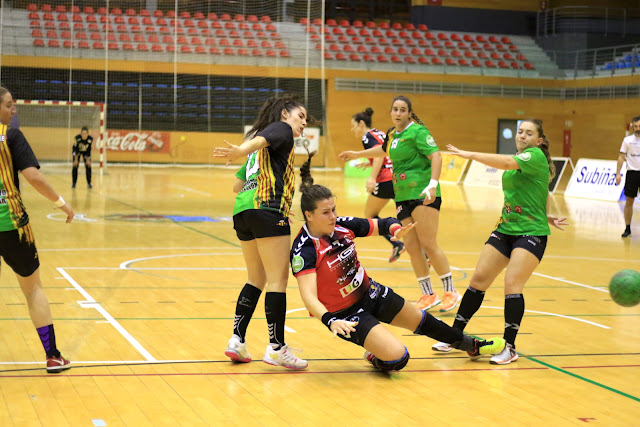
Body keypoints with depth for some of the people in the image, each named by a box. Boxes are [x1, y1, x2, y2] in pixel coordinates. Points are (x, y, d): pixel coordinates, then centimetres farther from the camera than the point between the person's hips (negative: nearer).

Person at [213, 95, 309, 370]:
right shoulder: (281, 128, 6)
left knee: (257, 279, 17)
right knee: (278, 279, -5)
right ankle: (276, 348, -5)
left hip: (242, 212, 9)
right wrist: (241, 151, -37)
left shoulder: (261, 150, 29)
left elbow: (238, 185, 28)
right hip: (267, 210, -9)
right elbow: (260, 140, -17)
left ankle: (237, 340, 14)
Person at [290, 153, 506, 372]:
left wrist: (396, 229, -21)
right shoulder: (303, 251, -27)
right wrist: (330, 321, -53)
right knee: (397, 357, -23)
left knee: (420, 319, 26)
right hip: (346, 314, -7)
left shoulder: (341, 225, -9)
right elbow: (309, 296, -36)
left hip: (370, 292, 7)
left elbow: (381, 224, 2)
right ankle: (375, 358, 13)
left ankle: (472, 346, 50)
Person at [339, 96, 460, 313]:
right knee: (411, 246, 3)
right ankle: (428, 295, 11)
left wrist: (432, 185, -30)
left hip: (423, 194, -8)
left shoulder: (417, 131, -8)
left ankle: (450, 291, 0)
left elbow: (436, 156, -18)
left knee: (428, 245, -12)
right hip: (402, 195, 8)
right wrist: (357, 154, 46)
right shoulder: (392, 134, 16)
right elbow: (383, 150, 38)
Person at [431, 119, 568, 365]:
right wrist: (545, 217, 18)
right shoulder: (518, 161, 13)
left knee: (512, 284, -19)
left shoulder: (536, 156, -11)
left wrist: (470, 155, -28)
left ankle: (510, 348, -12)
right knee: (478, 280, 3)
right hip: (505, 229, 8)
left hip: (532, 233, -8)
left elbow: (505, 163, -28)